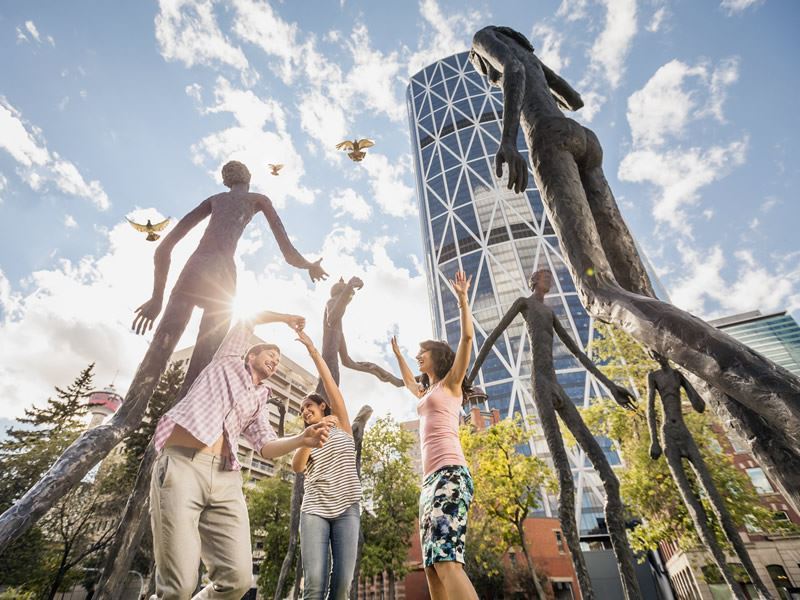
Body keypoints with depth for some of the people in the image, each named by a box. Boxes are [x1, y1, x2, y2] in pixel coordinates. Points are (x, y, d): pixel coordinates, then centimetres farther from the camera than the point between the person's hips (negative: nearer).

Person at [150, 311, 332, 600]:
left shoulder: (259, 400, 26)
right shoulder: (229, 361, 18)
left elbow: (266, 447, 12)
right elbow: (248, 320, 19)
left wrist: (301, 439, -7)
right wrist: (285, 318, 32)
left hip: (226, 477, 5)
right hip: (181, 465, -5)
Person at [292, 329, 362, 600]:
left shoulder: (341, 425, 14)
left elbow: (330, 385, 3)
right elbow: (297, 467, 0)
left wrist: (313, 350, -1)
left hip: (347, 507, -1)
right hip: (314, 508, 2)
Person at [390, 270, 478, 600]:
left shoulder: (450, 383, 9)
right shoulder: (428, 394, 27)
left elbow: (467, 338, -3)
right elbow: (409, 382, 50)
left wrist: (462, 298, -3)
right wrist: (398, 355, 59)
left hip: (449, 473, -8)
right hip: (431, 479, 8)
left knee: (447, 562, -23)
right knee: (434, 568, 0)